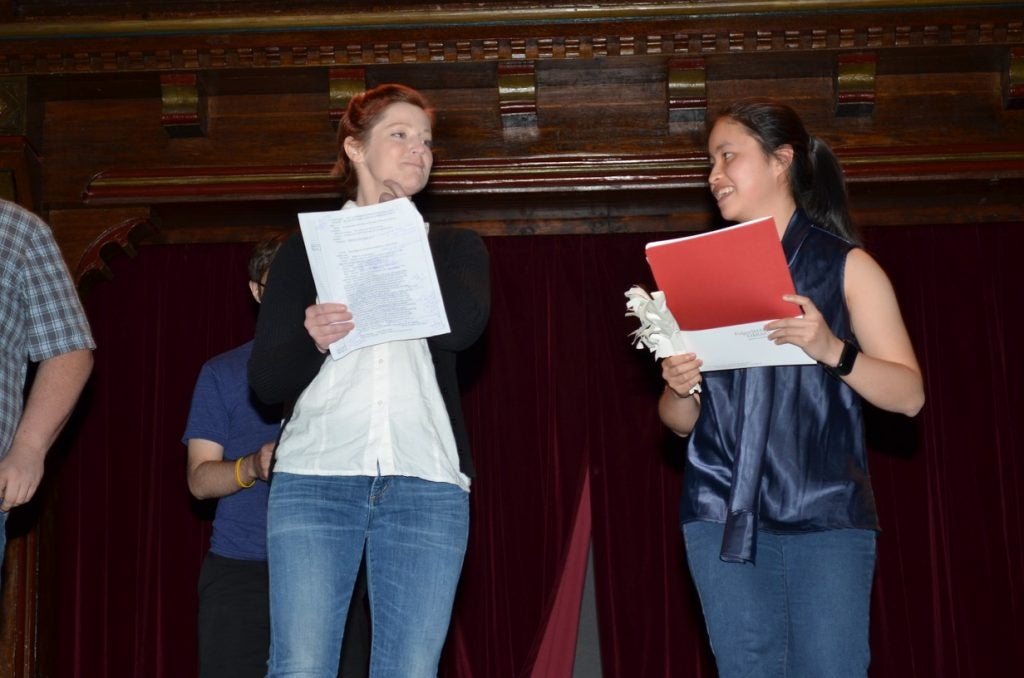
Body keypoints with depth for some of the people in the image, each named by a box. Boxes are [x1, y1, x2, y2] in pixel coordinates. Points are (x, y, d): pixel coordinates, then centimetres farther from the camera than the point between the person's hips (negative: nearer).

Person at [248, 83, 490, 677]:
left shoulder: (454, 248, 18)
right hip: (316, 477, 0)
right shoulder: (309, 246, 16)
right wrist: (310, 339, -14)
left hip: (426, 480, 1)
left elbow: (465, 324, -6)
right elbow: (267, 381, 8)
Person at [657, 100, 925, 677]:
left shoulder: (846, 265, 4)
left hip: (827, 515, -3)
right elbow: (680, 421, 15)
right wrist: (679, 390, -8)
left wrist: (831, 349, -19)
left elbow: (909, 396, -3)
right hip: (724, 514, 3)